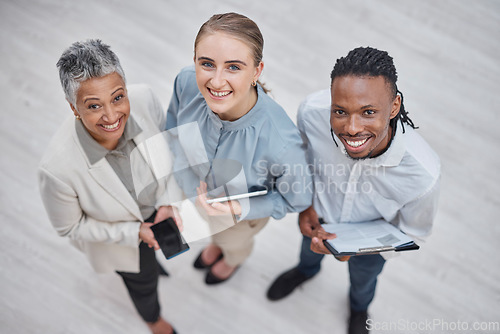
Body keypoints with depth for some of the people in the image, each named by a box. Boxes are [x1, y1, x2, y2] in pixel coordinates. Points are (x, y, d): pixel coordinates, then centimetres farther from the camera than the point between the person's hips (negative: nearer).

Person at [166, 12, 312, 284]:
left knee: (233, 242, 37)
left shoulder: (281, 144, -47)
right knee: (213, 233, 40)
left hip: (240, 213, -3)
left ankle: (233, 259, 76)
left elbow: (298, 199, -24)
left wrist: (239, 209, -35)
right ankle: (216, 244, 79)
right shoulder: (186, 83, -33)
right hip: (192, 191, 3)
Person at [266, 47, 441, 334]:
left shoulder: (423, 174, -44)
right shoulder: (312, 111, -38)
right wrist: (305, 203, -10)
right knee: (310, 246, 37)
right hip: (320, 216, 1)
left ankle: (360, 309, 71)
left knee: (363, 279, 34)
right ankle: (307, 269, 75)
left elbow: (413, 234, -21)